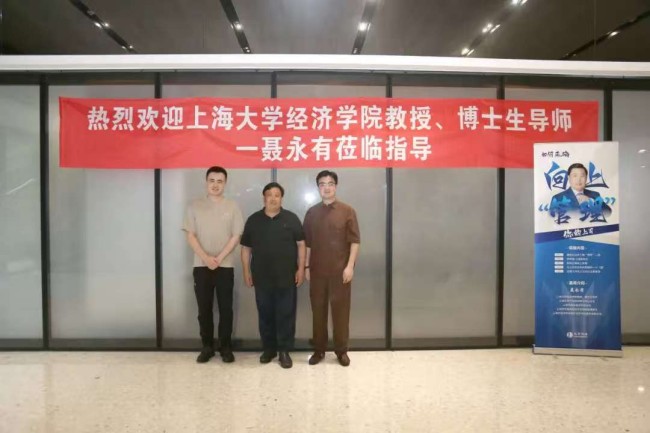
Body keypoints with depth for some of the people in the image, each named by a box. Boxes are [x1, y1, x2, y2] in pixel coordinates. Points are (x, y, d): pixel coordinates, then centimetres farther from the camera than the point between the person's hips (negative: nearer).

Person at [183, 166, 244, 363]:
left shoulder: (232, 207, 1)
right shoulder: (195, 206, 4)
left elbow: (236, 237, -3)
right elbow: (190, 236, 0)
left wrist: (219, 258, -12)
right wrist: (206, 258, -12)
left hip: (225, 266, -1)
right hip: (201, 266, 1)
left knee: (225, 308, 4)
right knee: (204, 308, 7)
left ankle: (225, 347, 17)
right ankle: (207, 346, 21)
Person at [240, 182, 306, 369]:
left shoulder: (291, 219, 1)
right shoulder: (253, 220, 5)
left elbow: (301, 244, 2)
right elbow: (246, 248, 8)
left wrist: (301, 268, -4)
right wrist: (246, 272, 4)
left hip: (286, 276, -1)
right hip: (262, 277, 2)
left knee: (286, 314, 3)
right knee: (265, 314, 11)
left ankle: (284, 351, 14)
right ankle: (268, 349, 26)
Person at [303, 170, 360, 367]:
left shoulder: (347, 211, -2)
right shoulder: (312, 212, 6)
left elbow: (355, 240, -4)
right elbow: (307, 242, 9)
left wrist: (350, 266, -11)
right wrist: (306, 266, 5)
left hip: (340, 271, -2)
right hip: (317, 271, 3)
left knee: (341, 310, 5)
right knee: (318, 310, 9)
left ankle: (341, 350, 19)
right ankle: (319, 349, 22)